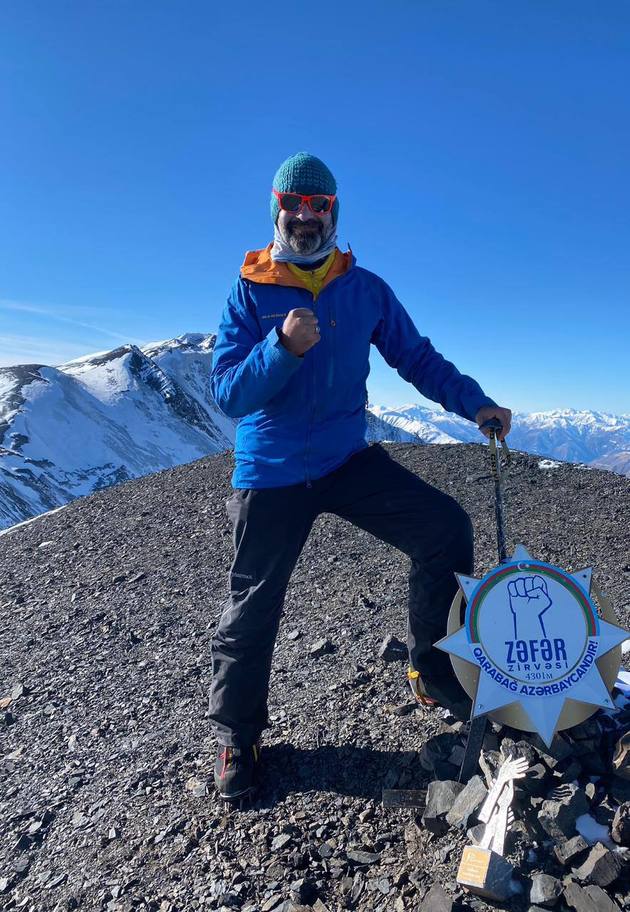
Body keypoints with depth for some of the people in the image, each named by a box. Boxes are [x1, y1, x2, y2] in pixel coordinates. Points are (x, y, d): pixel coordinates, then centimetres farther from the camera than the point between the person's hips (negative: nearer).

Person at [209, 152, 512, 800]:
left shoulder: (366, 289, 3)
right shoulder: (249, 293, -4)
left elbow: (417, 357, 4)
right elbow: (226, 393, -13)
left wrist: (474, 402, -9)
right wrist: (284, 347, -30)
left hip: (348, 461, 3)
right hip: (270, 474, -2)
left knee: (447, 527, -12)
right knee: (253, 608, 5)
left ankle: (434, 673, 8)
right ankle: (236, 736, 29)